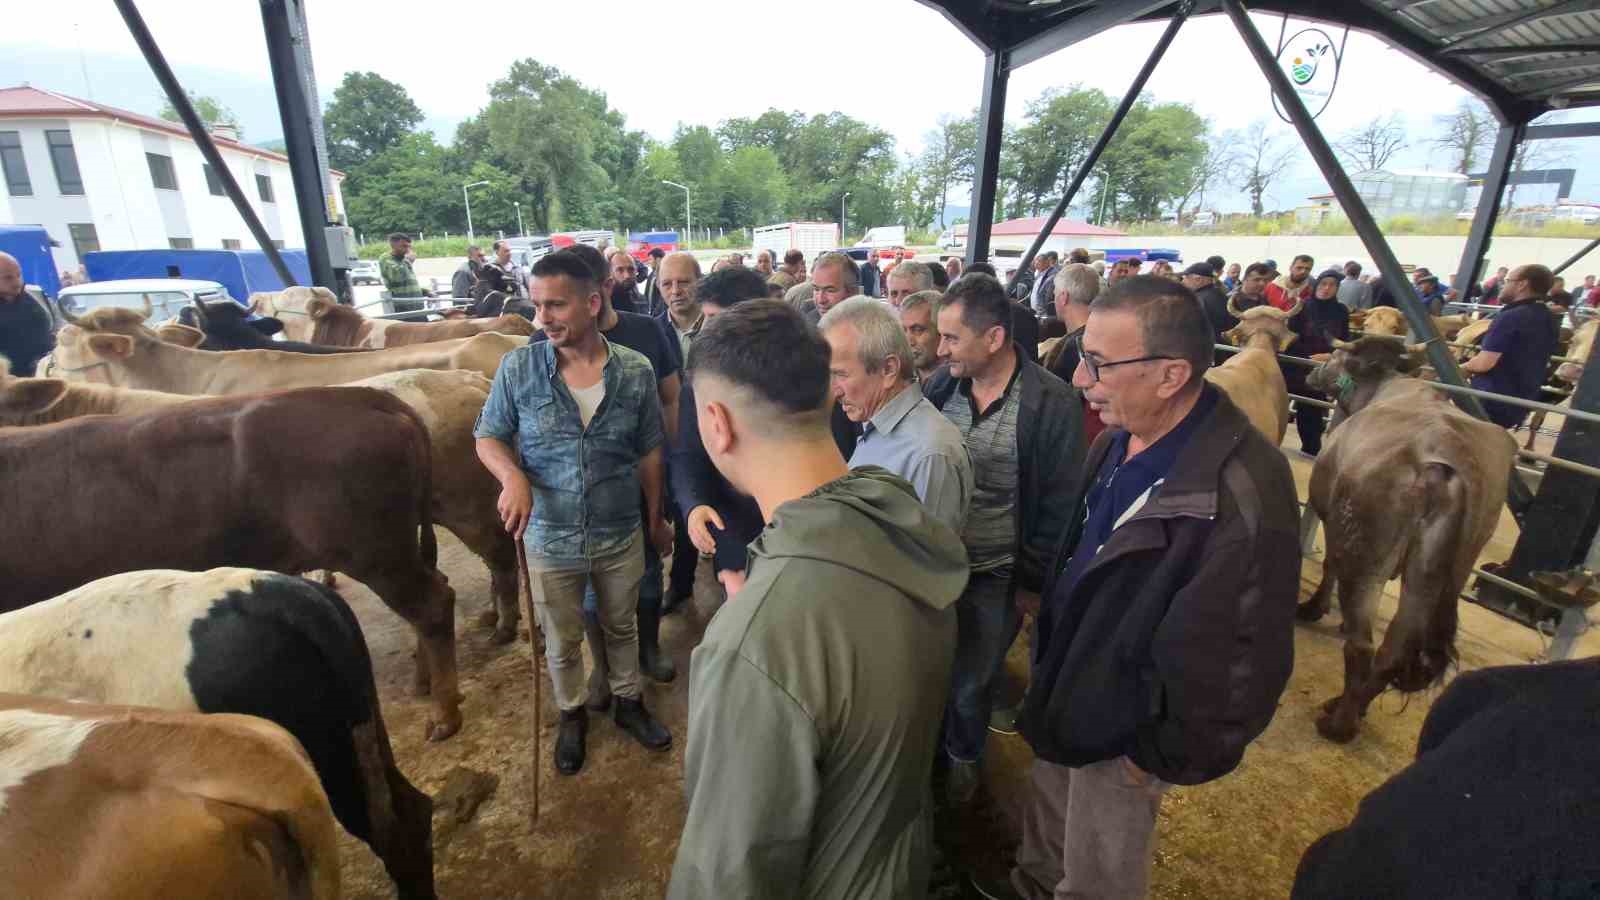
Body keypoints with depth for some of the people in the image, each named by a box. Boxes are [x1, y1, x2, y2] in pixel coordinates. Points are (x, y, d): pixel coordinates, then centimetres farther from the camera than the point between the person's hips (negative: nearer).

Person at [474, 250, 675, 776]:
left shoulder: (636, 371, -10)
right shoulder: (517, 368, -12)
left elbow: (649, 453, -1)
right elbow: (488, 437, -1)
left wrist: (655, 520, 6)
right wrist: (512, 476, -23)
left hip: (621, 534, 0)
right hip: (549, 537, 0)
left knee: (622, 627, 22)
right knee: (561, 641, 20)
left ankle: (629, 703, 47)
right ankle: (572, 715, 46)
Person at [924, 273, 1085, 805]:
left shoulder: (1052, 404, -17)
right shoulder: (939, 386, -6)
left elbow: (1060, 506, -10)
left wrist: (1033, 581, -7)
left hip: (995, 578, -3)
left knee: (971, 682, 18)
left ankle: (963, 755, 49)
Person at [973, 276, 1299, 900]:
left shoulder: (1243, 501, -34)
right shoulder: (1119, 439, -7)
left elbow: (1244, 665, -24)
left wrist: (1161, 757, -12)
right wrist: (1047, 645, 13)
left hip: (1121, 730, -7)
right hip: (1067, 694, 7)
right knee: (1046, 817, 31)